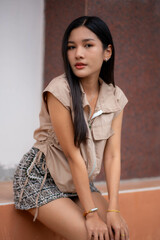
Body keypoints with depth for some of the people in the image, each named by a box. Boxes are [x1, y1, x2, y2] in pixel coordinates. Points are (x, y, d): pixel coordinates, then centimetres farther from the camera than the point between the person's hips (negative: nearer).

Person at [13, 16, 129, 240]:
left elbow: (112, 154, -9)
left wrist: (113, 210, -17)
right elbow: (73, 155, -23)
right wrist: (91, 213, -22)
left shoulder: (115, 97, -4)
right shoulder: (59, 90, -21)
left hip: (79, 181, 5)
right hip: (40, 179, -5)